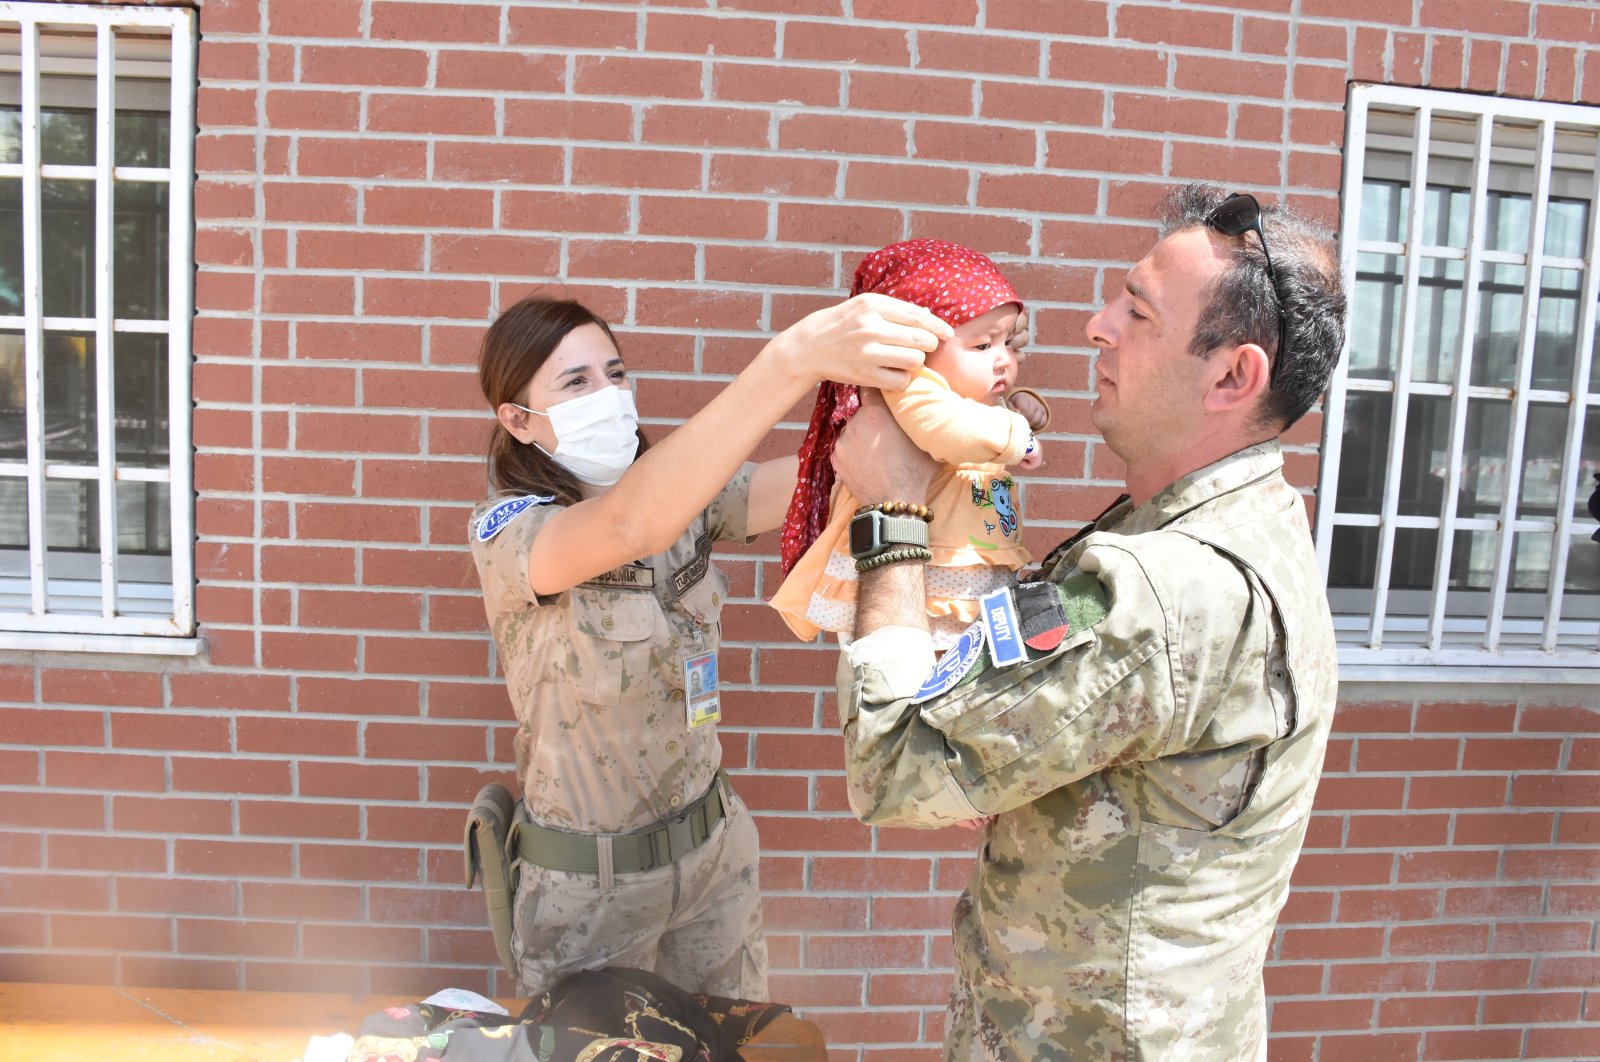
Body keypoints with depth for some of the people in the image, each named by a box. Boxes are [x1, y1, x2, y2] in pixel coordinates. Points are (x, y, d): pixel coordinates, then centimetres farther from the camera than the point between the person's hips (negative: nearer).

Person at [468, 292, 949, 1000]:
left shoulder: (678, 493, -5)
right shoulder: (505, 530, -21)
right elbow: (629, 524, -42)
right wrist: (796, 356, -53)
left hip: (714, 842, 5)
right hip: (587, 880, -4)